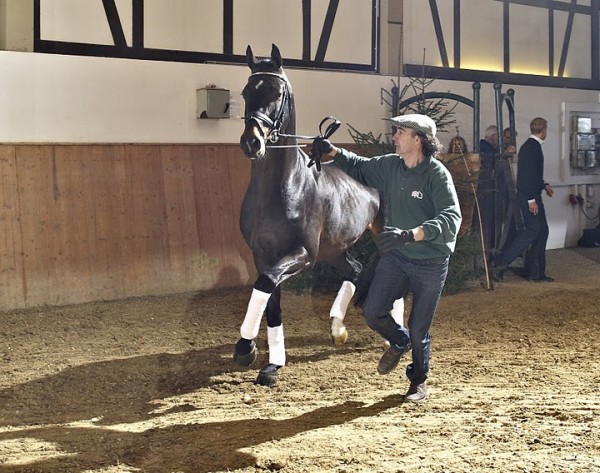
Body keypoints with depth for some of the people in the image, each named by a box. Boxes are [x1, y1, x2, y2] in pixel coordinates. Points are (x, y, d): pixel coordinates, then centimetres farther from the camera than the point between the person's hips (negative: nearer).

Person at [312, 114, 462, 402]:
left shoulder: (437, 174, -21)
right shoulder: (389, 166, -2)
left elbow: (451, 217, -33)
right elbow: (360, 168, 19)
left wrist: (411, 234, -46)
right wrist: (333, 152, 1)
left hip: (431, 264, -5)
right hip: (395, 257, 5)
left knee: (419, 329, 5)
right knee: (372, 312, -5)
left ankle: (419, 381, 31)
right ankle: (399, 342, 29)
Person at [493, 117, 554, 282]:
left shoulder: (530, 145, 16)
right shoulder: (533, 147, -16)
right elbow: (528, 174, -22)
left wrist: (544, 185, 22)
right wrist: (531, 200, -23)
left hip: (531, 195, 10)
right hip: (529, 196, -10)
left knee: (542, 231, 10)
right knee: (533, 230, -12)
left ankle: (537, 273, 12)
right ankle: (502, 263, -13)